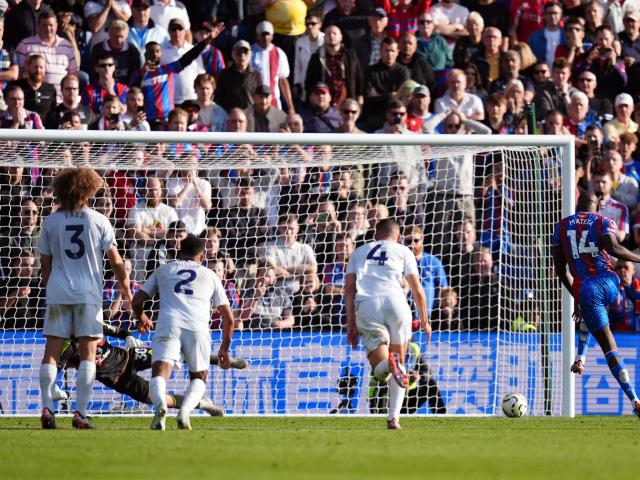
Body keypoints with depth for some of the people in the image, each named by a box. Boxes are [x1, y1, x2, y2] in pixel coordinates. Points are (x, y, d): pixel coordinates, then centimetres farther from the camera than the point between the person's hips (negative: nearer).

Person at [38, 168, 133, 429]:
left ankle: (47, 408, -10)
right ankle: (80, 413, -6)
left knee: (51, 352, 3)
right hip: (88, 294, -1)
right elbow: (116, 260, 1)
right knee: (88, 354, 2)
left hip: (57, 293, 1)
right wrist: (126, 288, 14)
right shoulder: (97, 220, 0)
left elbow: (45, 263, 9)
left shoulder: (51, 222, 5)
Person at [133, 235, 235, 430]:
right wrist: (224, 349, 37)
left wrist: (142, 318, 48)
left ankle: (160, 405, -42)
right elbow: (229, 318, 24)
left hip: (168, 325, -1)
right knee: (199, 378, 17)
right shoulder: (210, 275, 27)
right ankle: (185, 411, -13)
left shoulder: (163, 270, 27)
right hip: (198, 329, 1)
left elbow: (137, 301, 25)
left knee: (159, 375, -8)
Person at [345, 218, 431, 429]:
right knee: (399, 361, 14)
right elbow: (417, 290, 13)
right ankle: (394, 418, 2)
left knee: (380, 370, -2)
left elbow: (349, 288, 16)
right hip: (395, 301, -1)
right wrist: (424, 320, 23)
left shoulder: (359, 252, 27)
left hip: (365, 305, 1)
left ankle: (388, 363, -40)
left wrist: (350, 322, 15)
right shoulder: (403, 251, 21)